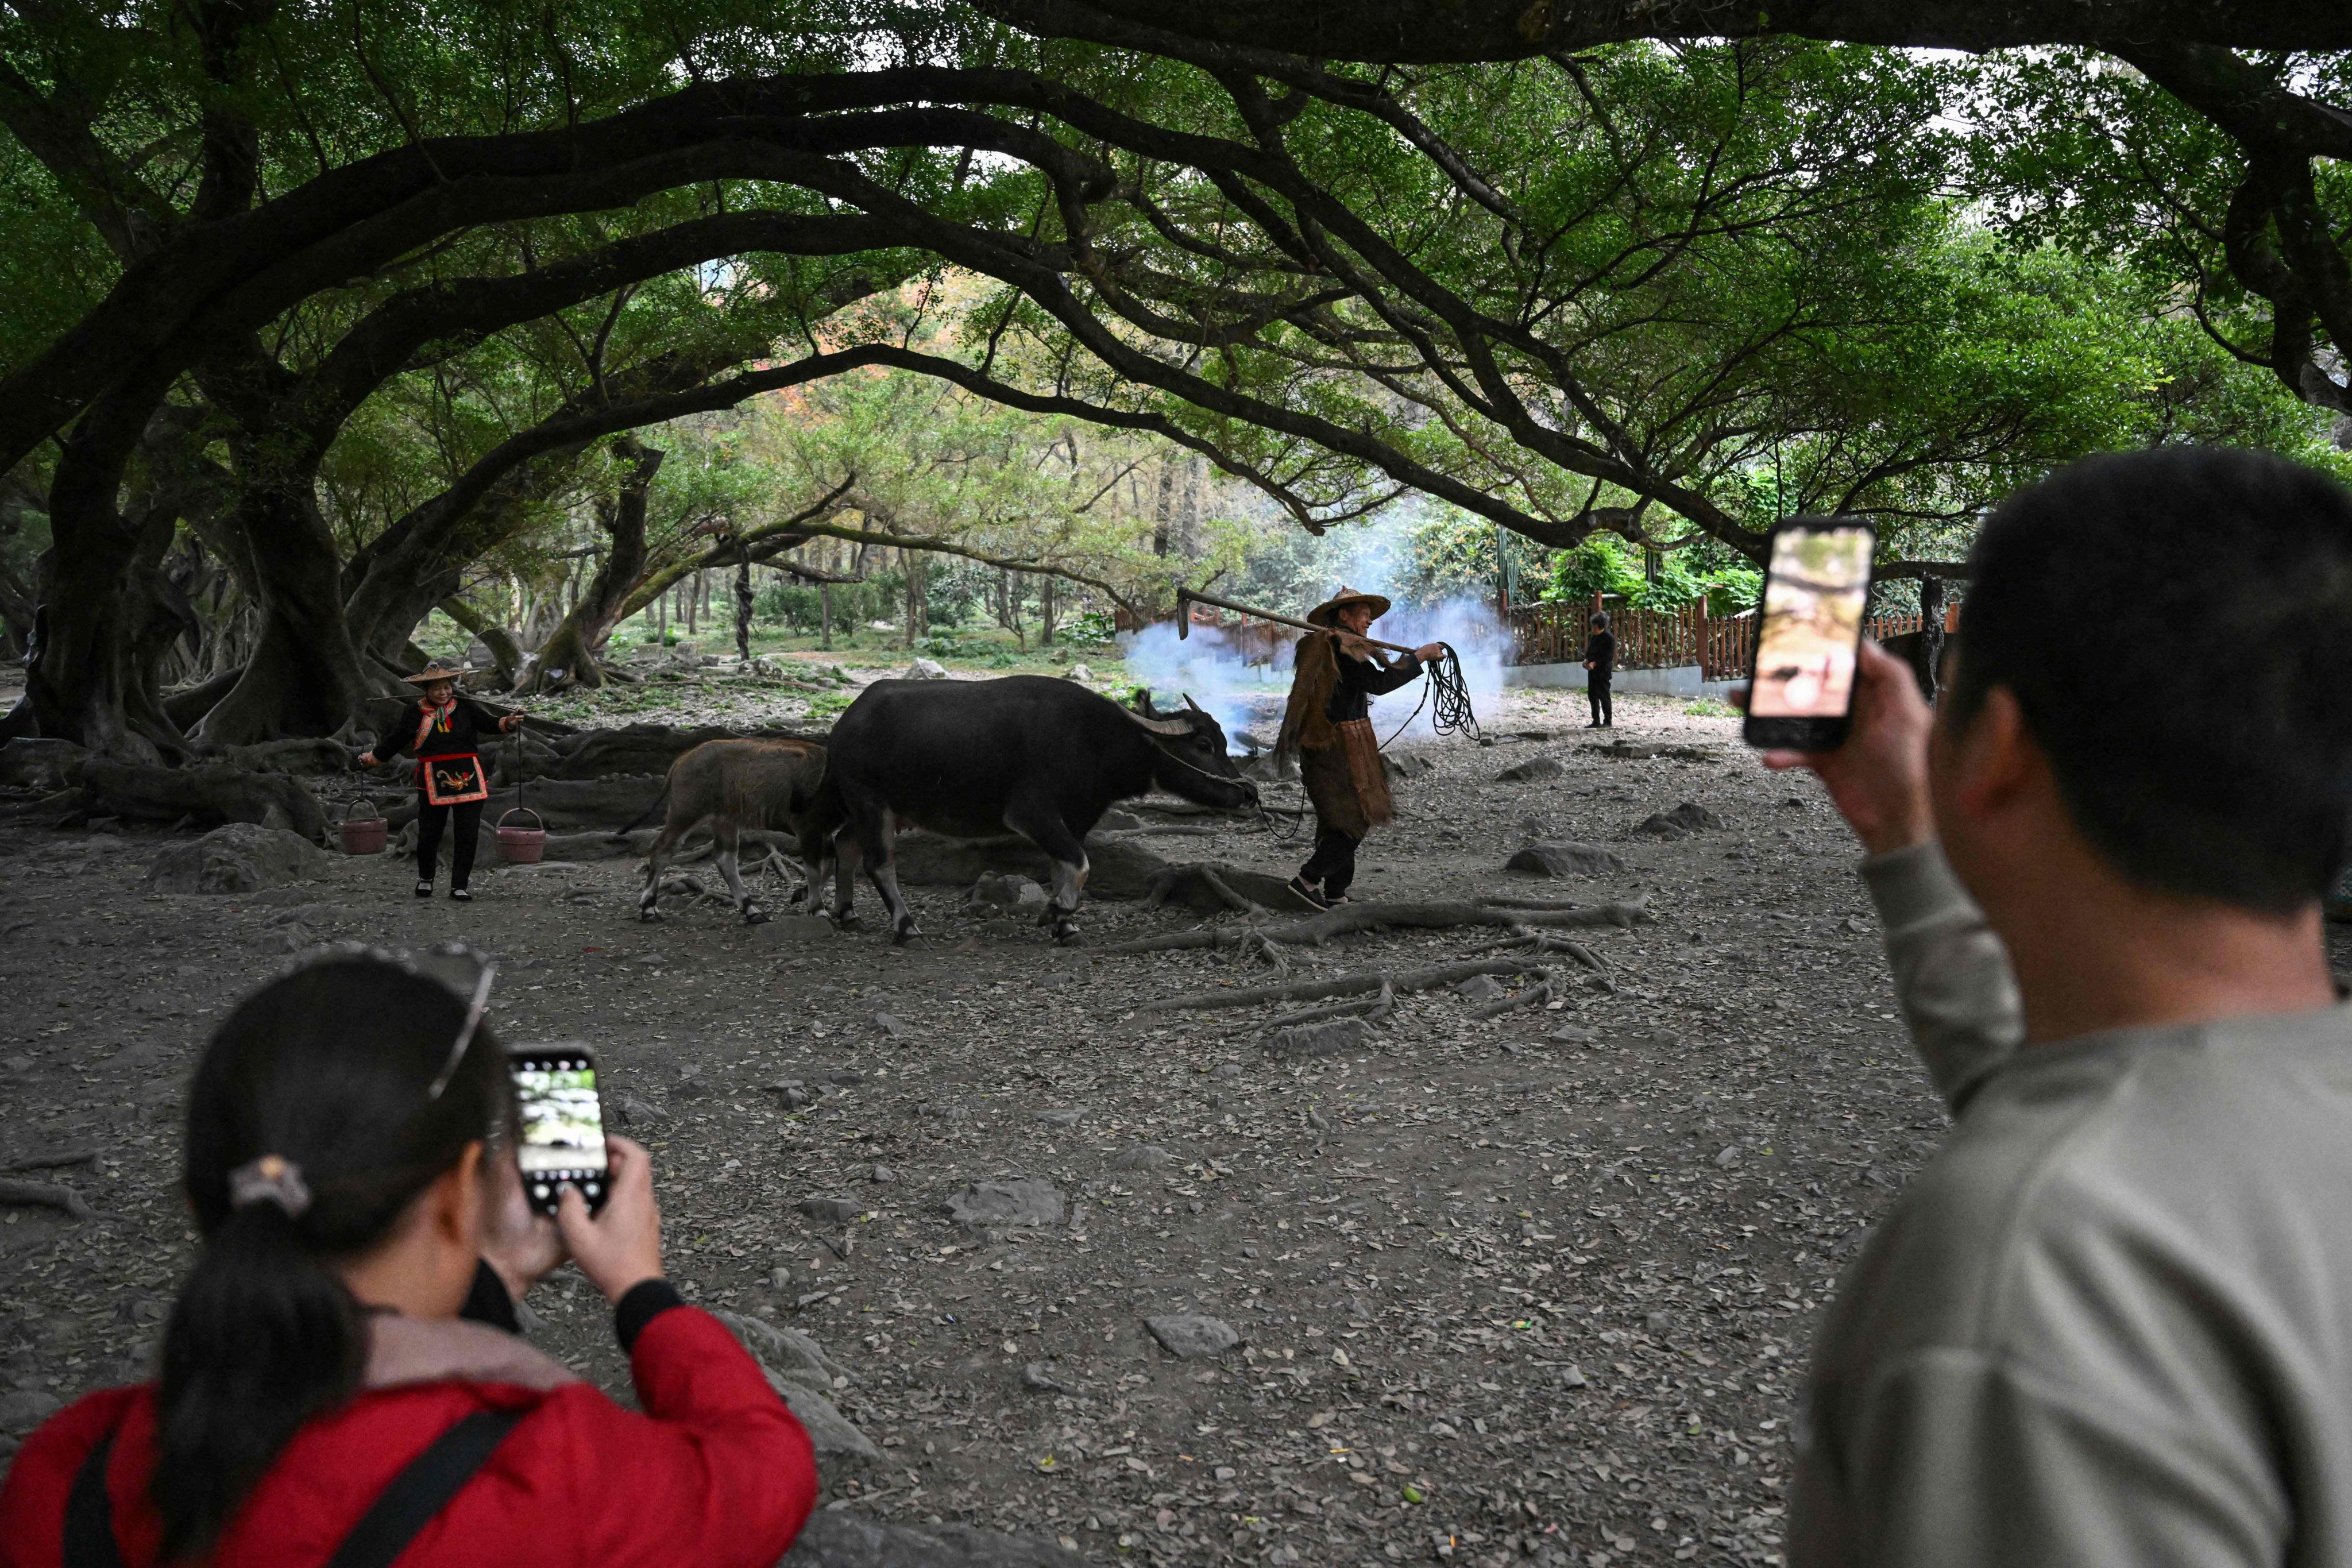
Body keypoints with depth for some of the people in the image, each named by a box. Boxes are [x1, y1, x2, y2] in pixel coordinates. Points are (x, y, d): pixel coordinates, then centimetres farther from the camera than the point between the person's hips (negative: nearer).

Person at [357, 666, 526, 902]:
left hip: (468, 780, 1)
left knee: (468, 835, 0)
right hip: (433, 784, -1)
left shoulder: (466, 708, 6)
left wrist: (508, 722, -20)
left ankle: (459, 886, 10)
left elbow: (489, 723, -2)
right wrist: (372, 758, 16)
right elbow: (394, 741, 13)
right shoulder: (414, 714, 4)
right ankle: (425, 880, 30)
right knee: (428, 834, 6)